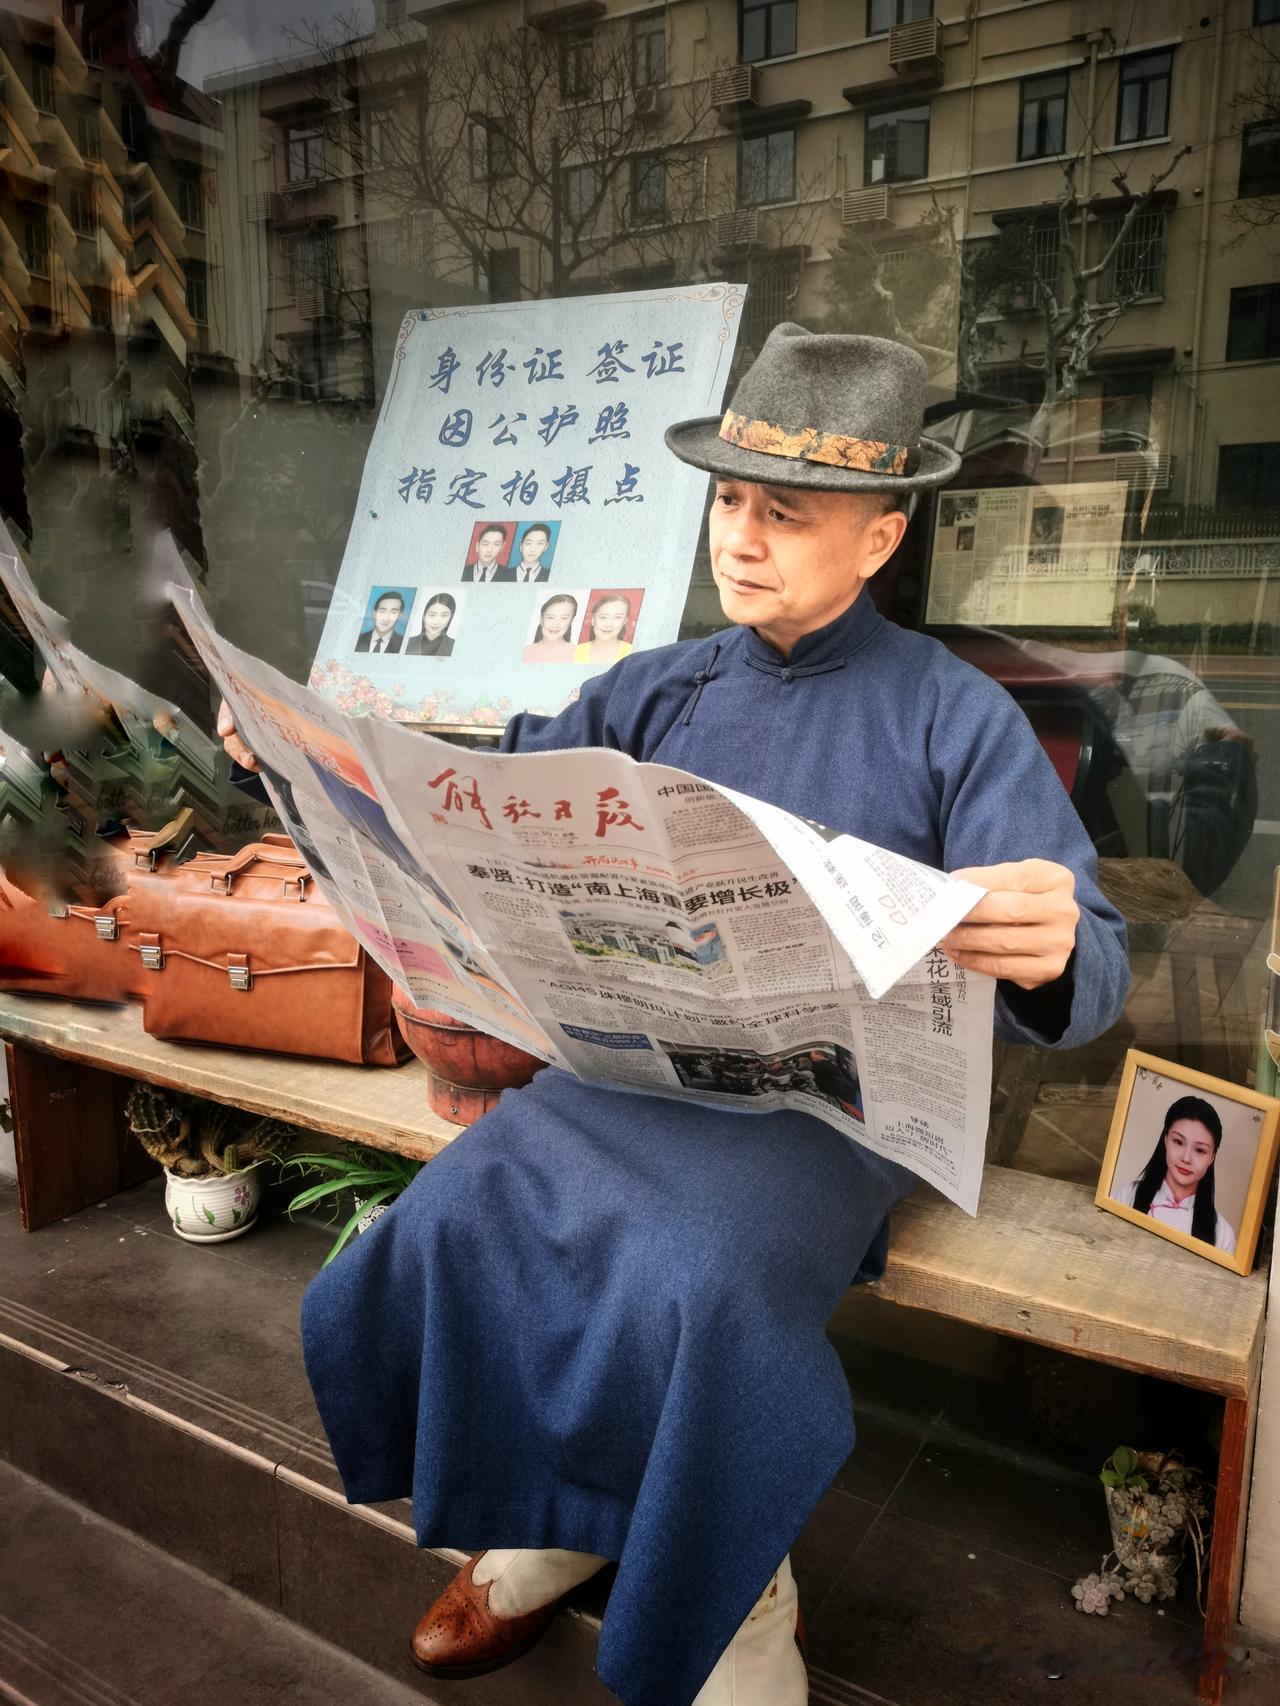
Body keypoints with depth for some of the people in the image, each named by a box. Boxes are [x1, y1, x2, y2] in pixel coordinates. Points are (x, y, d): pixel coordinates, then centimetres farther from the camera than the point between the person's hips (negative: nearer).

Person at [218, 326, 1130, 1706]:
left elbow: (1086, 974, -11)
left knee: (698, 1279, -30)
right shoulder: (659, 690, 10)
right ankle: (549, 1526, 10)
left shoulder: (959, 720, -3)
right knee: (460, 1215, -18)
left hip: (838, 1085, -4)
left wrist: (1051, 955, -36)